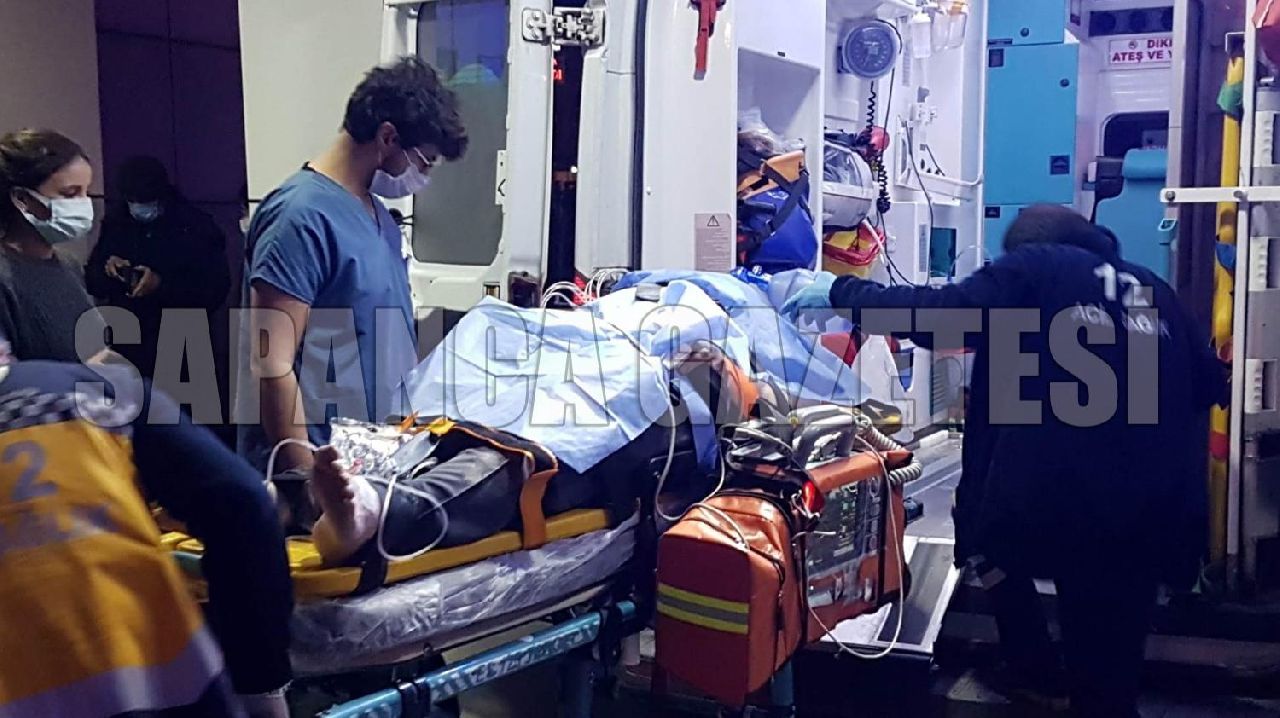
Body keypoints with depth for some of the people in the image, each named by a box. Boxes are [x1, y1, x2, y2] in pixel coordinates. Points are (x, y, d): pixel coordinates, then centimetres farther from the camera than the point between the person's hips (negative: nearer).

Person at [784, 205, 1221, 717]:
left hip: (1053, 497, -4)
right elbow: (1207, 383, 22)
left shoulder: (1031, 267, 5)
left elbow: (940, 315, -6)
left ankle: (1034, 675, 34)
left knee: (996, 542, 30)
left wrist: (840, 292, 2)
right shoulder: (1154, 291, 19)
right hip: (1148, 515, 4)